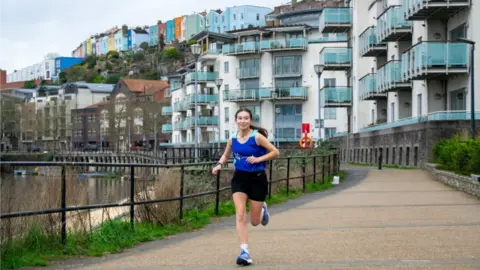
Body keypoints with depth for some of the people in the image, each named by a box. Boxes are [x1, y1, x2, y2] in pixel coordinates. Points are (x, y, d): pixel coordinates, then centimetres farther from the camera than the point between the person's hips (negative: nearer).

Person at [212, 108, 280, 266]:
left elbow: (275, 152, -11)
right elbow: (226, 155, 18)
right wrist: (219, 165, -2)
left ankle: (262, 209, 44)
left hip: (257, 178, -3)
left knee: (254, 222, 7)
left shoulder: (257, 136, -13)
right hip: (239, 178, 3)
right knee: (240, 215, -13)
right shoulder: (232, 139, 0)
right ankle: (244, 252, -12)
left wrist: (258, 159, -23)